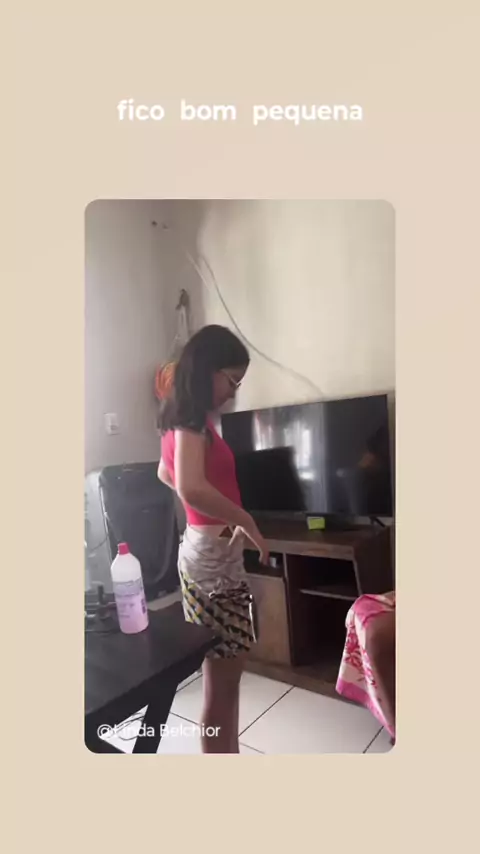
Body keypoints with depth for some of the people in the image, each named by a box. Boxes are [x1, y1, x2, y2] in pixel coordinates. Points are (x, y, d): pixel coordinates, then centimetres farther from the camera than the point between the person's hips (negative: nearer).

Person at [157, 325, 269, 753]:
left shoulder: (184, 419, 11)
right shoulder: (192, 420, -19)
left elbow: (165, 474, 27)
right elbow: (192, 488, -36)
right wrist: (247, 521, -24)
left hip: (213, 552, 10)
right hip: (213, 555, -10)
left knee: (227, 673, 22)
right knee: (221, 681, 3)